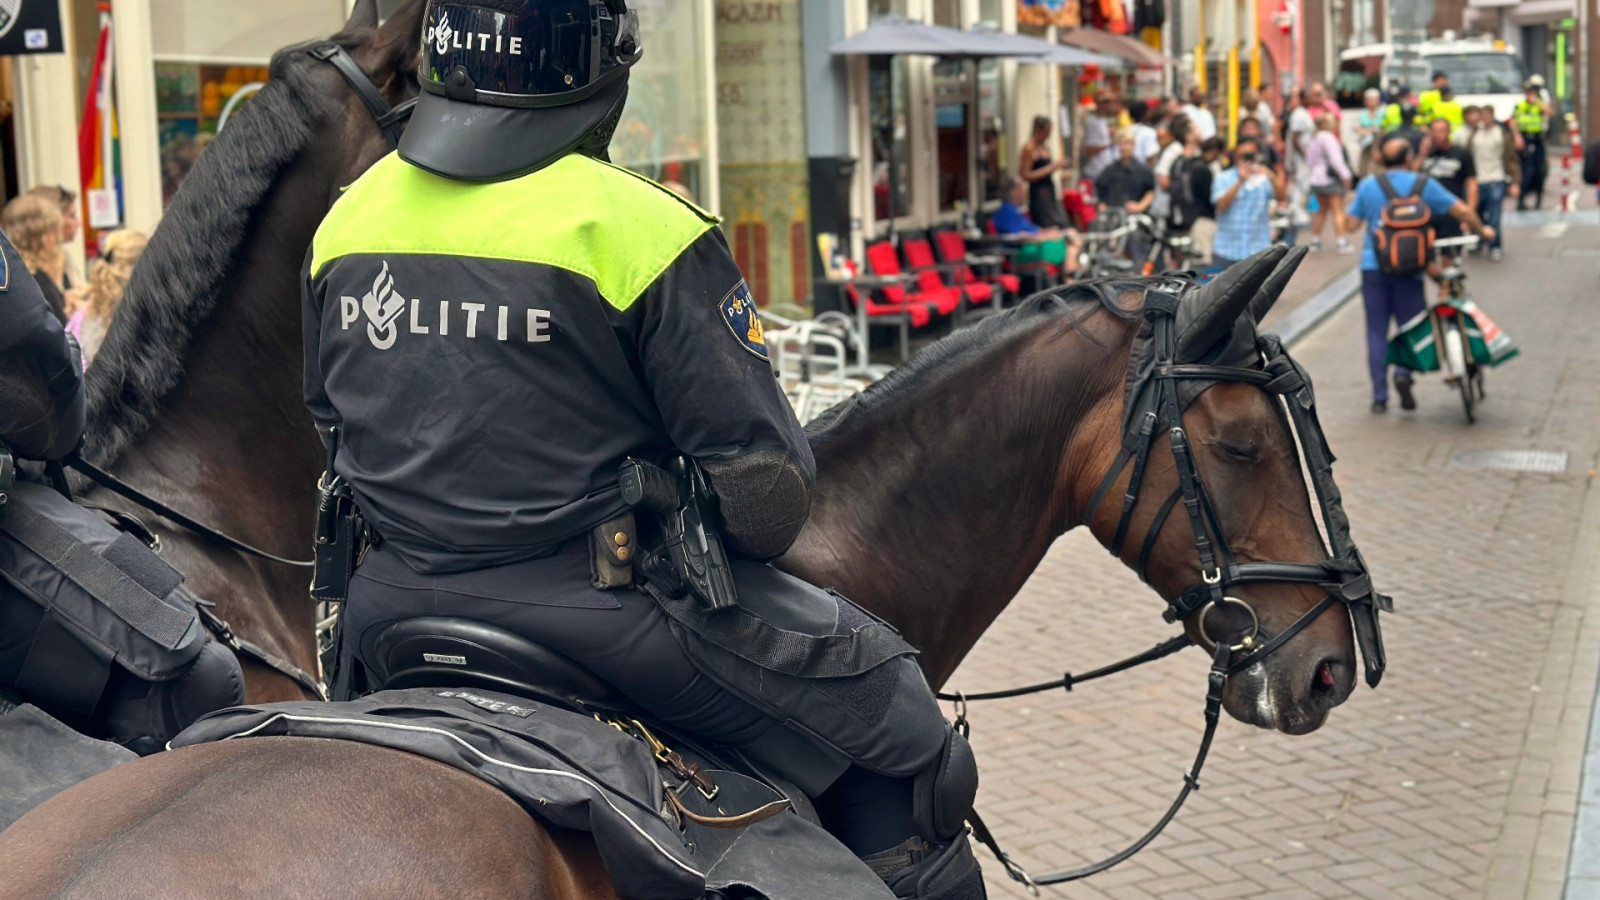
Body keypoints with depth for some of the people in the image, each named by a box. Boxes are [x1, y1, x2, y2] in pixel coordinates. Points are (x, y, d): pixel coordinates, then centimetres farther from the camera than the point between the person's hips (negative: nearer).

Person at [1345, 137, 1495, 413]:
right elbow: (1462, 211, 0)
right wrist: (1482, 231, 17)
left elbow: (1352, 225, 3)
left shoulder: (1367, 185, 1)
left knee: (1377, 331, 8)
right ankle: (1403, 372, -16)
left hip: (1373, 266, 1)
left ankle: (1379, 397, 6)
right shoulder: (1423, 184, -1)